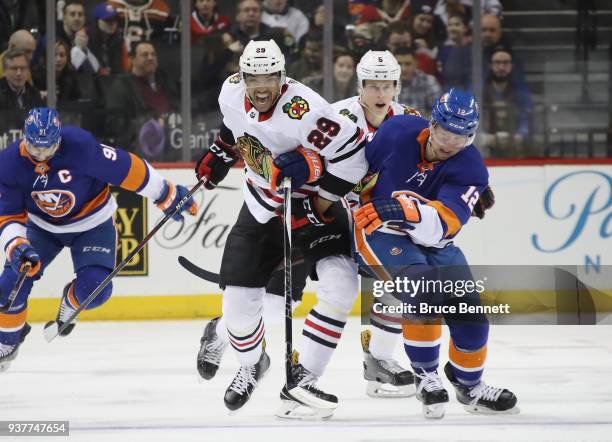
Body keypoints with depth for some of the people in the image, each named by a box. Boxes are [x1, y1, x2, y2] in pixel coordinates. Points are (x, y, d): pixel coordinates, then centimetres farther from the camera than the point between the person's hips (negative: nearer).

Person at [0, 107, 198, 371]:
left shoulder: (80, 146, -34)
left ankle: (70, 303, 20)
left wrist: (168, 196, -18)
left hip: (92, 225, -2)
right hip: (43, 227, 2)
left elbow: (127, 169, -26)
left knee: (95, 290, -18)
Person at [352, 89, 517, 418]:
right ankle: (425, 376, -10)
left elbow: (444, 224, -34)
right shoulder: (397, 132, -17)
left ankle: (469, 386, 22)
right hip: (380, 232, -3)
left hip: (431, 241, 3)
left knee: (468, 308, -5)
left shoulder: (471, 170, -18)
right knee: (423, 290, -28)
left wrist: (407, 210, -50)